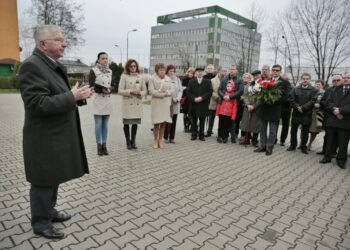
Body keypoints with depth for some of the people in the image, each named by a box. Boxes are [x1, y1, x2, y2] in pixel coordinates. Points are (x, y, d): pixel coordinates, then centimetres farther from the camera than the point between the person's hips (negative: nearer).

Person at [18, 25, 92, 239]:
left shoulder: (56, 65, 11)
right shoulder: (32, 65, -18)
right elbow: (38, 104, -25)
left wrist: (79, 96, 0)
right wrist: (72, 96, -24)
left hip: (57, 135, 9)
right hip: (44, 138, -9)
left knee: (54, 178, 21)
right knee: (44, 182, 6)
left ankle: (49, 210, 38)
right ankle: (41, 223, 23)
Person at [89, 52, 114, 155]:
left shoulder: (110, 71, 11)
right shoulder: (93, 71, -3)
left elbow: (113, 85, 13)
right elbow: (90, 85, -9)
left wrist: (109, 90, -9)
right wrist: (102, 89, -17)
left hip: (108, 100, 4)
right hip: (98, 100, -4)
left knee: (105, 124, 8)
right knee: (98, 124, -1)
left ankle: (104, 145, 14)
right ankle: (99, 146, 7)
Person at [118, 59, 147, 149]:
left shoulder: (141, 77, 10)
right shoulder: (124, 76, 1)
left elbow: (145, 90, 10)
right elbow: (120, 91, -4)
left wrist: (140, 93, -11)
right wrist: (131, 92, -15)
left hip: (138, 103, 3)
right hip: (127, 103, -2)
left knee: (135, 123, 7)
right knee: (126, 123, 2)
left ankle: (133, 142, 19)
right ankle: (128, 142, 15)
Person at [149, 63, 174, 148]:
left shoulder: (168, 79, 13)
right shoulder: (153, 79, 0)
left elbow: (172, 89, 9)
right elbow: (151, 91, -9)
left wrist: (167, 92, -11)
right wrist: (162, 94, -13)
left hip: (167, 103, 4)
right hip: (157, 103, -4)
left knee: (164, 122, 3)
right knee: (157, 122, -3)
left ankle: (160, 140, 15)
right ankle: (155, 140, 11)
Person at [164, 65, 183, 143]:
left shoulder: (177, 79, 13)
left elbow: (180, 90, 10)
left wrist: (177, 99, -5)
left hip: (176, 104, 4)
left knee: (174, 121, 5)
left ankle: (172, 138, 11)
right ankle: (166, 137, 9)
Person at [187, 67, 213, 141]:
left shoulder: (208, 81, 6)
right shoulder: (191, 81, 8)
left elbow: (210, 92, -1)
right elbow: (188, 92, 2)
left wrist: (202, 97, -12)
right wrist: (194, 99, -12)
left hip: (203, 104, 0)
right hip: (193, 104, 1)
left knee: (202, 121, 5)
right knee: (194, 120, 7)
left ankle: (201, 135, 13)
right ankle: (194, 135, 15)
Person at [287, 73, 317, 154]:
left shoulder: (313, 90, 0)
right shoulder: (295, 89, 6)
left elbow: (312, 101, -10)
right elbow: (291, 99, -2)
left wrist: (303, 107, -18)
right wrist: (297, 107, -14)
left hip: (307, 114, -2)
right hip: (296, 113, 2)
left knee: (305, 132, 7)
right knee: (293, 130, 9)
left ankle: (303, 147, 19)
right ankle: (293, 145, 22)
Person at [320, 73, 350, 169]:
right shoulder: (336, 90, 13)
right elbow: (329, 102, 4)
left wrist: (340, 110, -18)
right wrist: (334, 110, -13)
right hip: (333, 119, 3)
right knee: (330, 139, 9)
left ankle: (341, 160, 13)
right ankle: (327, 156, 19)